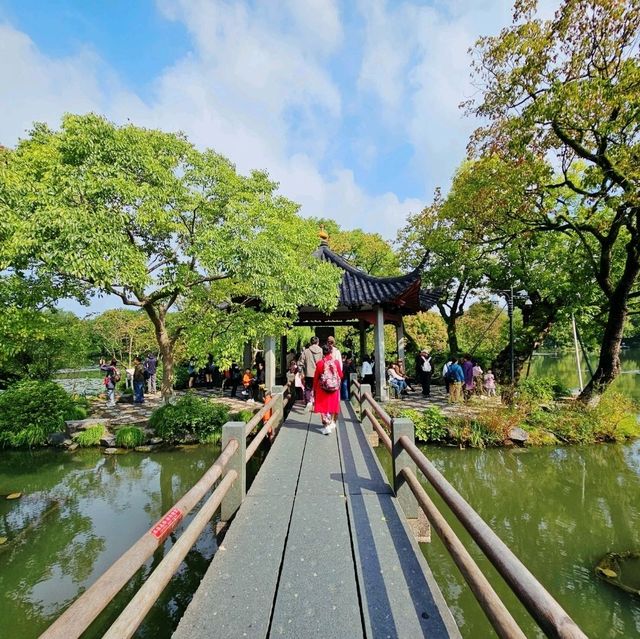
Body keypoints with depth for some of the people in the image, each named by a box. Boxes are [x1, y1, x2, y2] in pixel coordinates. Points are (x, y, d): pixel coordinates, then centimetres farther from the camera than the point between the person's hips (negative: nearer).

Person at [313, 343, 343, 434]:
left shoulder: (320, 363, -13)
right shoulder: (336, 362, -9)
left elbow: (316, 378, -5)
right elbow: (341, 375, 1)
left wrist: (314, 389, 7)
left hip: (323, 389, -2)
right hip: (334, 389, 2)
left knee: (324, 407, 9)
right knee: (333, 405, 19)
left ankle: (326, 426, 7)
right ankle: (332, 423, 32)